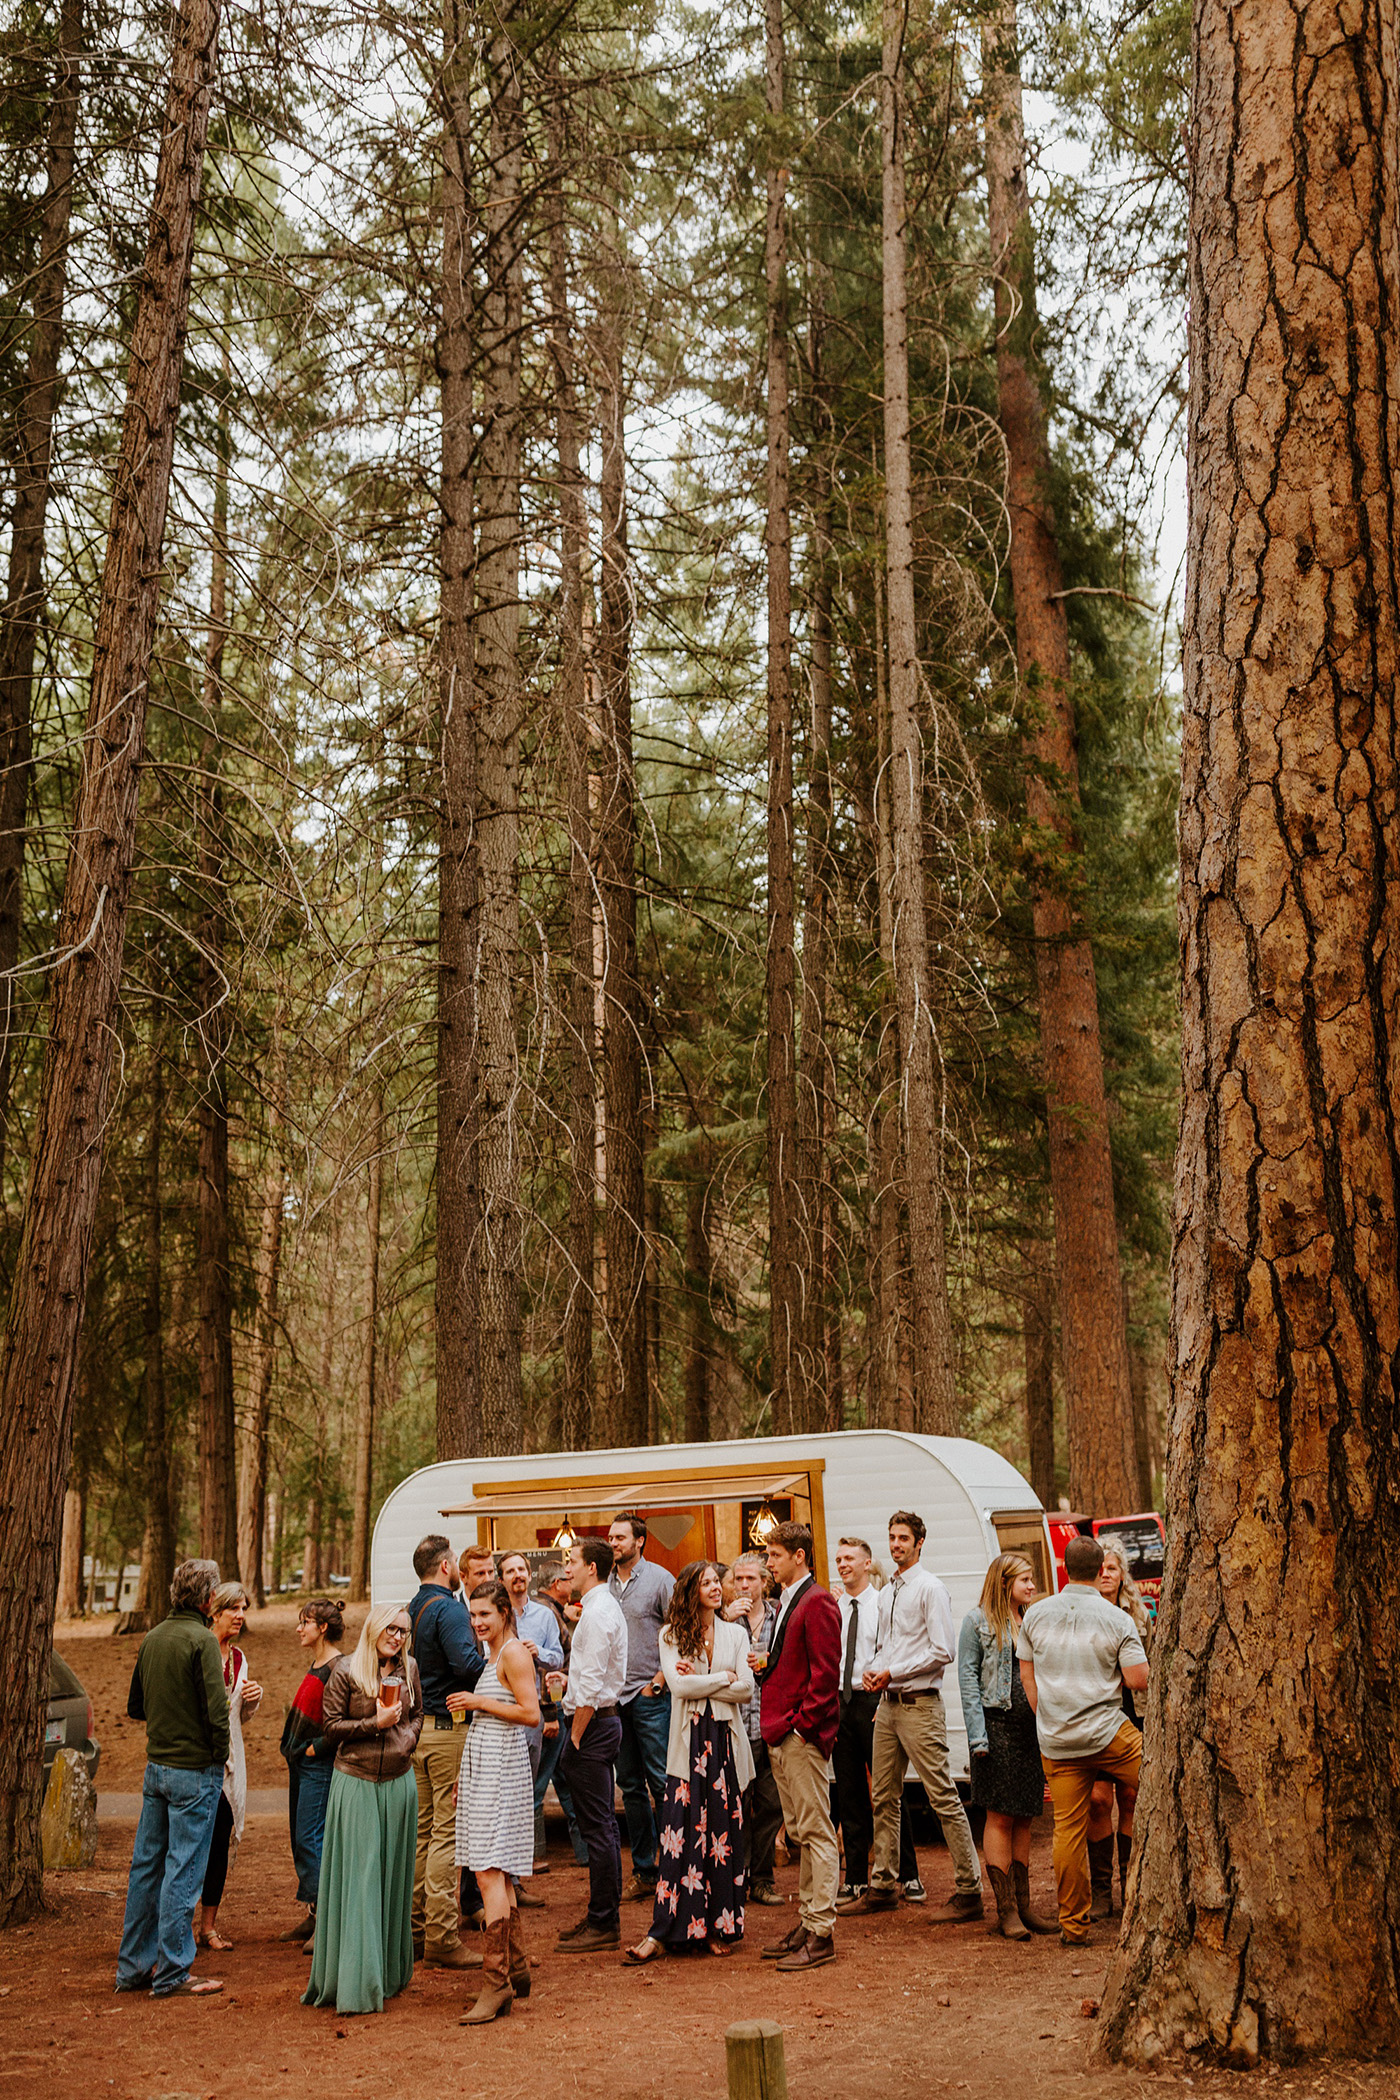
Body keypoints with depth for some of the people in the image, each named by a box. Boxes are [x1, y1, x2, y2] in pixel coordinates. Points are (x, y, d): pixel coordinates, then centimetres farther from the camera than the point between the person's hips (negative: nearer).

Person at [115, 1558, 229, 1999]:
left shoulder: (151, 1639, 7)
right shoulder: (201, 1640, -16)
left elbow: (135, 1707, 17)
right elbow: (216, 1711, -20)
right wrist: (219, 1754, -6)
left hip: (156, 1766, 7)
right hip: (195, 1771, -7)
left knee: (146, 1865, 13)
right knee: (183, 1871, -1)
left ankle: (133, 1967, 22)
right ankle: (171, 1974, 5)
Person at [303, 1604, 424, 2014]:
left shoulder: (409, 1668, 6)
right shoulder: (345, 1671, -7)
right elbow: (332, 1726, -5)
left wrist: (409, 1737, -3)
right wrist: (375, 1724, -16)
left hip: (399, 1783, 4)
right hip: (356, 1783, -4)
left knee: (394, 1875, 10)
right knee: (359, 1877, -4)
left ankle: (390, 1973, 21)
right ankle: (358, 1983, -1)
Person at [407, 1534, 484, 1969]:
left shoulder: (410, 1610, 12)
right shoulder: (449, 1608, -14)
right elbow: (467, 1663, -25)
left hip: (415, 1728, 8)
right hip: (448, 1725, -8)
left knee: (421, 1830, 14)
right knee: (447, 1831, -5)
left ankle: (414, 1929, 20)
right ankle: (441, 1938, -4)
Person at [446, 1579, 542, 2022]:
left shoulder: (514, 1653, -11)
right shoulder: (493, 1653, 18)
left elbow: (531, 1714, -19)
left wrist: (479, 1702, -14)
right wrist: (465, 1777, 23)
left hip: (501, 1768, -10)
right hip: (482, 1767, 10)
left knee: (489, 1872, -13)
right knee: (497, 1874, 12)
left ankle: (496, 1981, -13)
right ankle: (517, 1970, 19)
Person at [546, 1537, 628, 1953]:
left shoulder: (597, 1614, -18)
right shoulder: (608, 1607, 15)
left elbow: (591, 1689, -21)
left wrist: (575, 1738, -16)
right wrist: (570, 1682, 10)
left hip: (592, 1724, -11)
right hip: (605, 1718, 11)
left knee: (597, 1828, -5)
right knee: (604, 1825, 15)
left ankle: (602, 1926, 0)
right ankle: (603, 1915, 23)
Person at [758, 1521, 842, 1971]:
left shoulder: (817, 1602, -12)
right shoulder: (786, 1602, 18)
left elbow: (825, 1672, -17)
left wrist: (801, 1724, -17)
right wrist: (765, 1666, 8)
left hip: (803, 1735, -10)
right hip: (781, 1736, 10)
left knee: (816, 1833, -5)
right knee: (800, 1833, 14)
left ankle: (820, 1933, -2)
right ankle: (807, 1922, 20)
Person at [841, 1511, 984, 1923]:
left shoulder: (930, 1588, -8)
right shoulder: (887, 1593, 16)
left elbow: (942, 1651, -14)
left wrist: (893, 1673, -12)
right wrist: (874, 1672, 4)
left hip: (919, 1704, -8)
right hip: (888, 1704, 8)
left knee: (943, 1797, -7)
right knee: (883, 1798, 12)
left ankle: (969, 1890, -2)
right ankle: (883, 1885, 21)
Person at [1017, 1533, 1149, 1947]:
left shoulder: (1035, 1614, 3)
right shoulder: (1117, 1619, -7)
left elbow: (1026, 1675, 10)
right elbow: (1139, 1680, -9)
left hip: (1056, 1742, 3)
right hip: (1108, 1735, -3)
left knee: (1068, 1828, 5)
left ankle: (1073, 1925, 10)